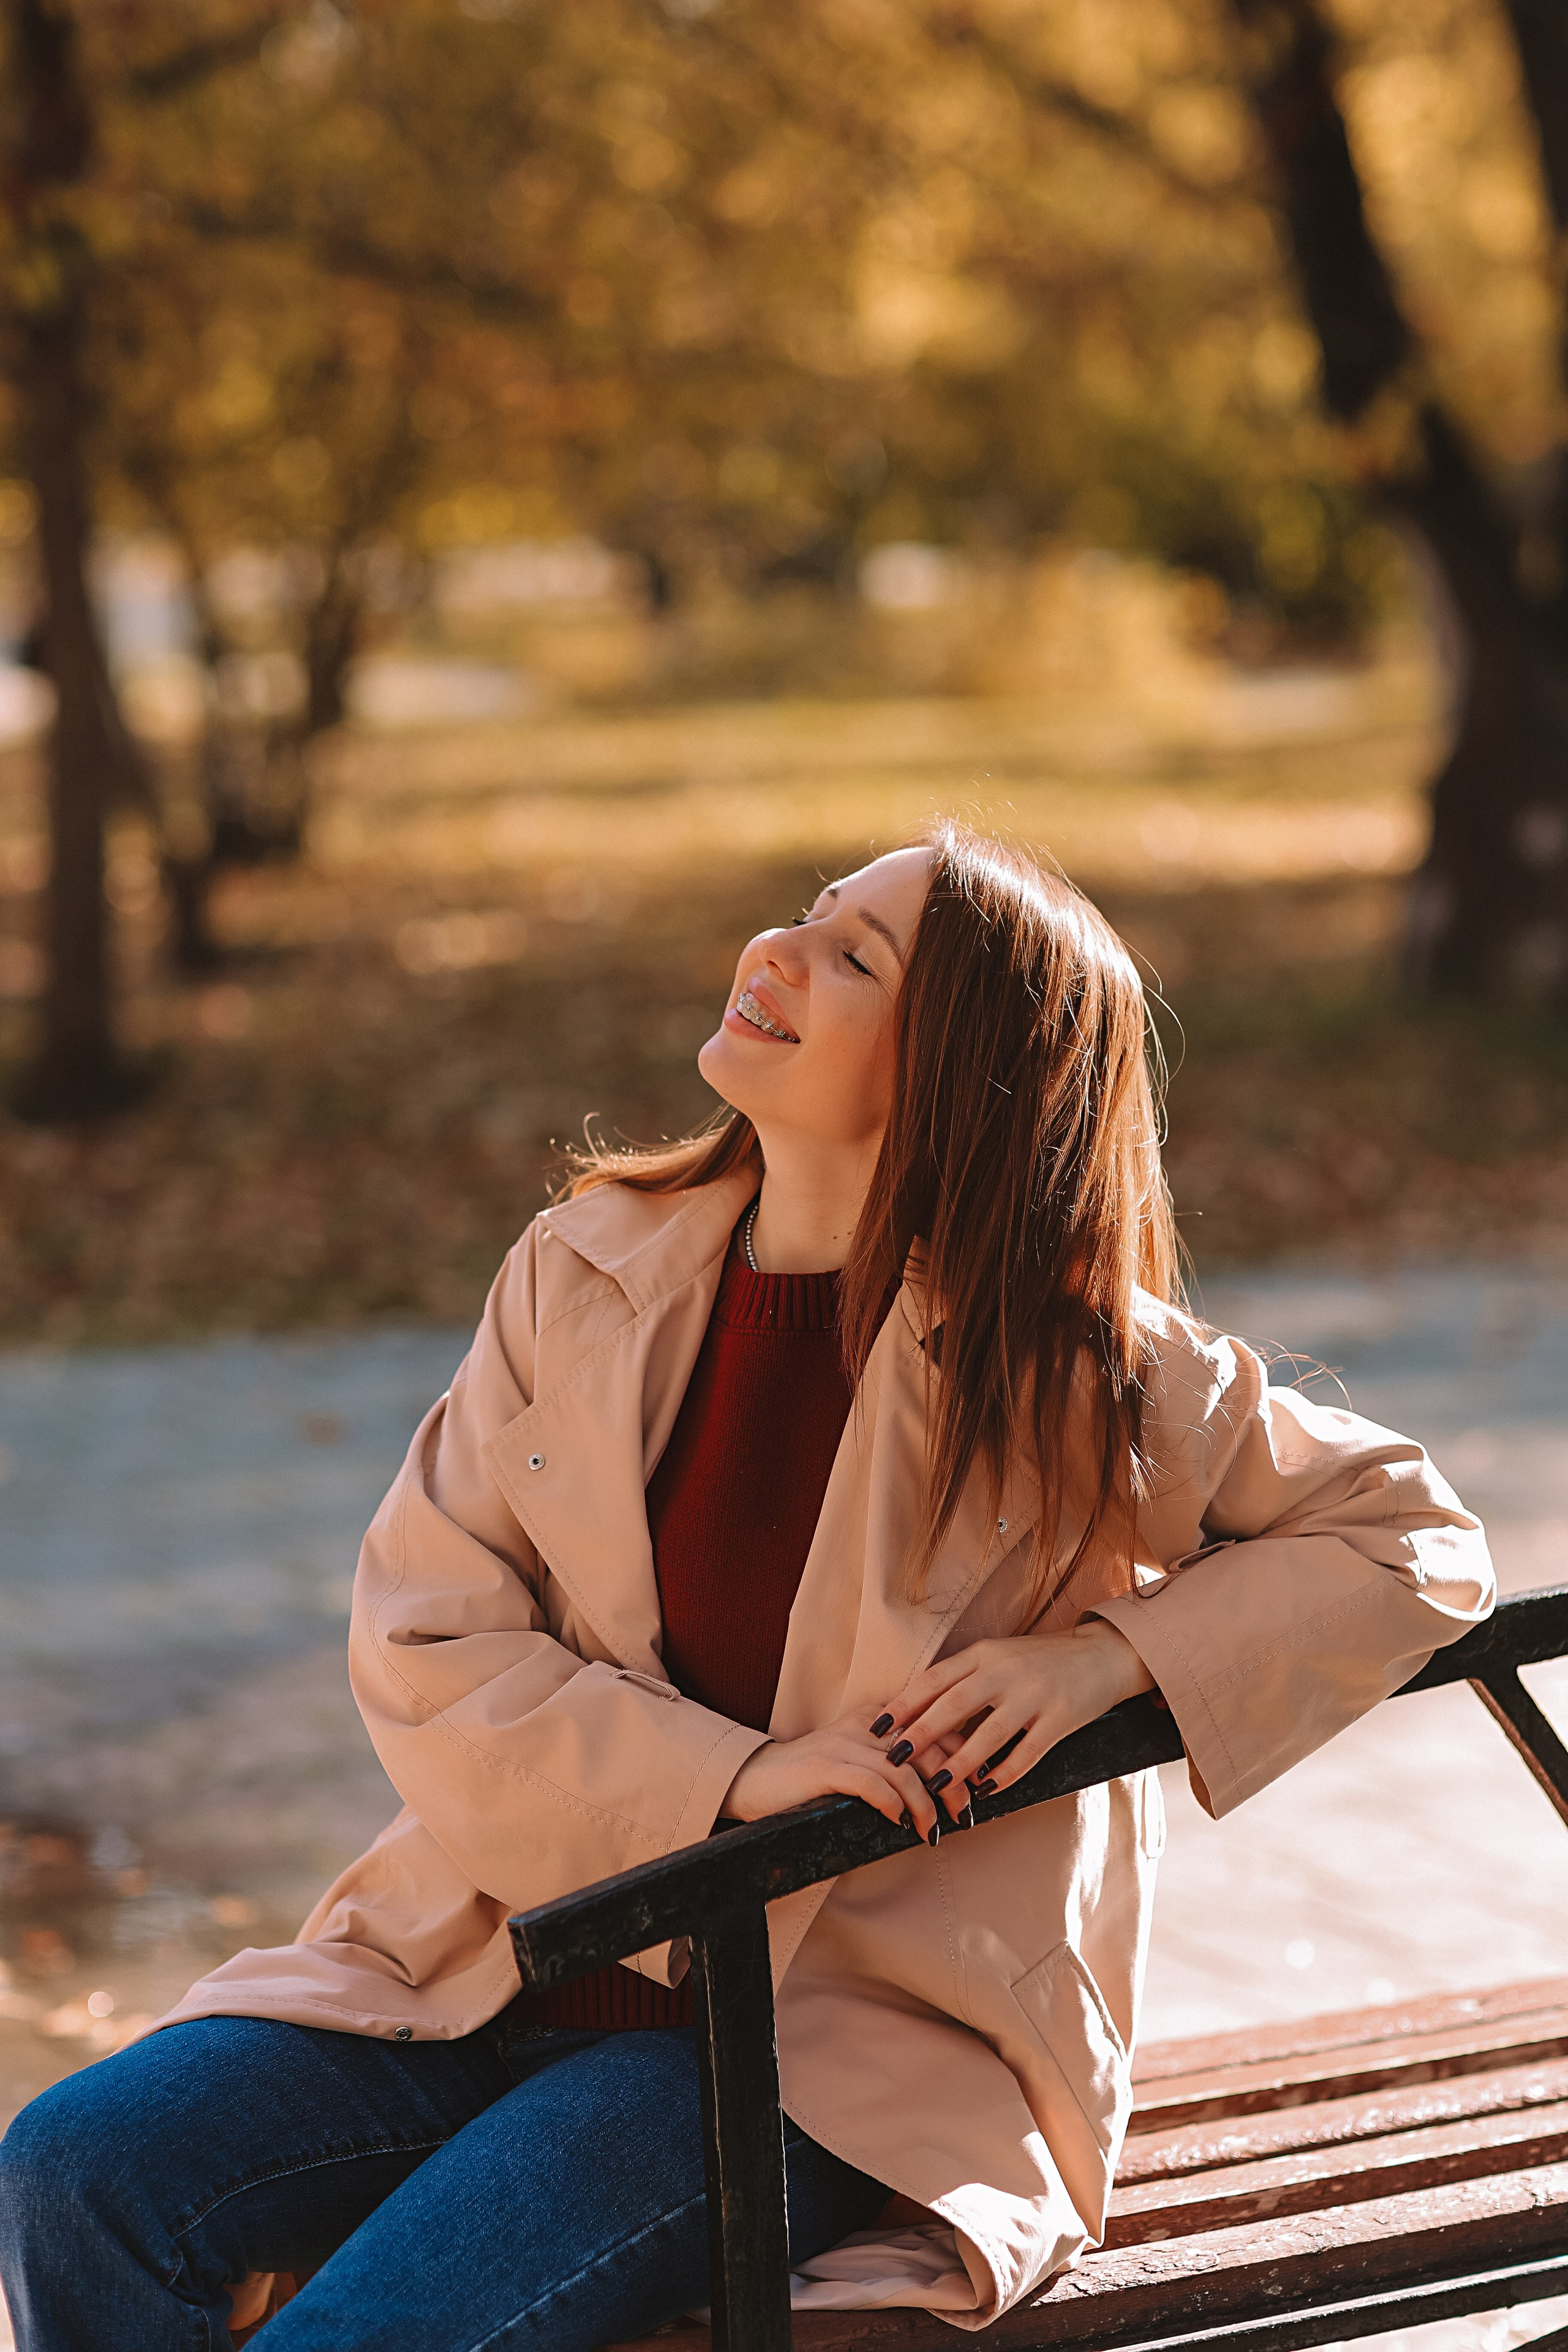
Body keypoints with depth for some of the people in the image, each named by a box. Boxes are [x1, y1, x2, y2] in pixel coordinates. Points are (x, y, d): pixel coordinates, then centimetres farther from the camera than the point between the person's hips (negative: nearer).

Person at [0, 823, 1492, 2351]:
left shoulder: (1071, 1369, -6)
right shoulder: (586, 1272, 2)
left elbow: (1415, 1547, 3)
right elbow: (421, 1640, -3)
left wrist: (1110, 1656, -13)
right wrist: (729, 1775, -17)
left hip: (839, 2054, -4)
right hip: (513, 1966, 4)